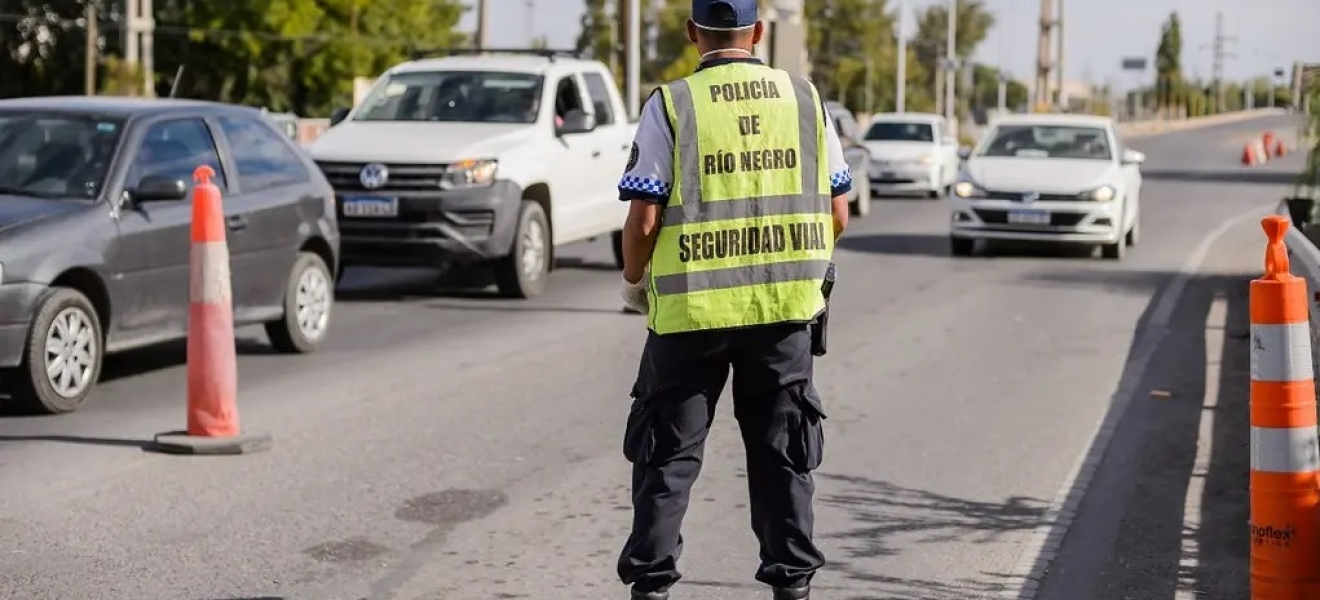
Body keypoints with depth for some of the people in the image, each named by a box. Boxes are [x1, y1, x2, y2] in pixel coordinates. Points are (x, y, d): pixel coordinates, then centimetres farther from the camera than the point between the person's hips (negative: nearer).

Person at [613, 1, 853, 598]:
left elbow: (644, 218, -9)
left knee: (669, 452, 9)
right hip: (785, 305, 3)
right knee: (782, 452, 14)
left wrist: (634, 282, 9)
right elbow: (837, 213, 5)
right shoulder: (804, 97, 4)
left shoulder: (670, 104, -5)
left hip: (691, 307, -2)